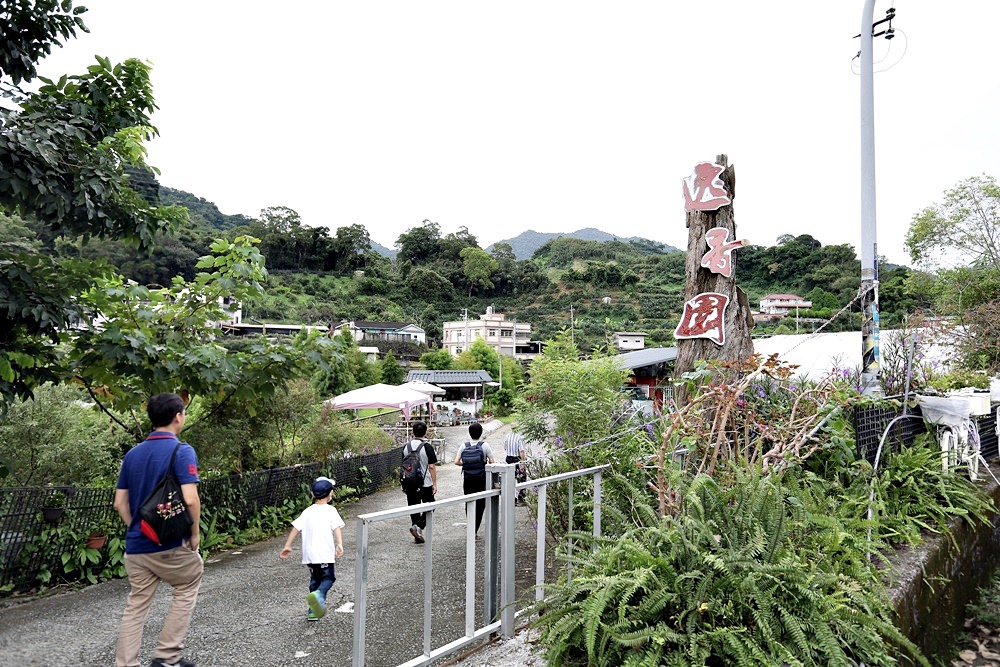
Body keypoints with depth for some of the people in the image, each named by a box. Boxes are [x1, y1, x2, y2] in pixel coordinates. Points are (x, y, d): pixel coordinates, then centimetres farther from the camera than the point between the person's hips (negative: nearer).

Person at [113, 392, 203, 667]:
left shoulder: (132, 453, 7)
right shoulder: (182, 451, -15)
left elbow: (120, 503, 9)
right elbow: (190, 499, -23)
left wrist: (136, 530, 17)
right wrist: (195, 532, -9)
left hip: (136, 545, 6)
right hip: (171, 543, -5)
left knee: (135, 607, 15)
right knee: (186, 589, 16)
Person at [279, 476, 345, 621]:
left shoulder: (307, 511, 10)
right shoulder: (331, 510, -2)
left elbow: (296, 528, 4)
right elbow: (336, 528, -16)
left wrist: (287, 546, 9)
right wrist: (340, 545, -26)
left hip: (309, 553, 5)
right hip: (325, 553, -5)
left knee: (315, 579, 20)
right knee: (329, 577, 8)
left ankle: (312, 611, 21)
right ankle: (319, 595, -22)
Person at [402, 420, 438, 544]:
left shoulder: (406, 447, 3)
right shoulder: (427, 447, -12)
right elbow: (432, 467, -12)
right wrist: (434, 484, -7)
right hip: (425, 484, -4)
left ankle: (418, 536, 16)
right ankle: (419, 526, -9)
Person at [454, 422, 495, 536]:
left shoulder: (464, 445, -1)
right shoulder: (484, 445, -7)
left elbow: (456, 462, -4)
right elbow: (491, 462, -8)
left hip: (467, 479, 2)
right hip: (481, 479, -2)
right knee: (480, 504, 5)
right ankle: (474, 531, -3)